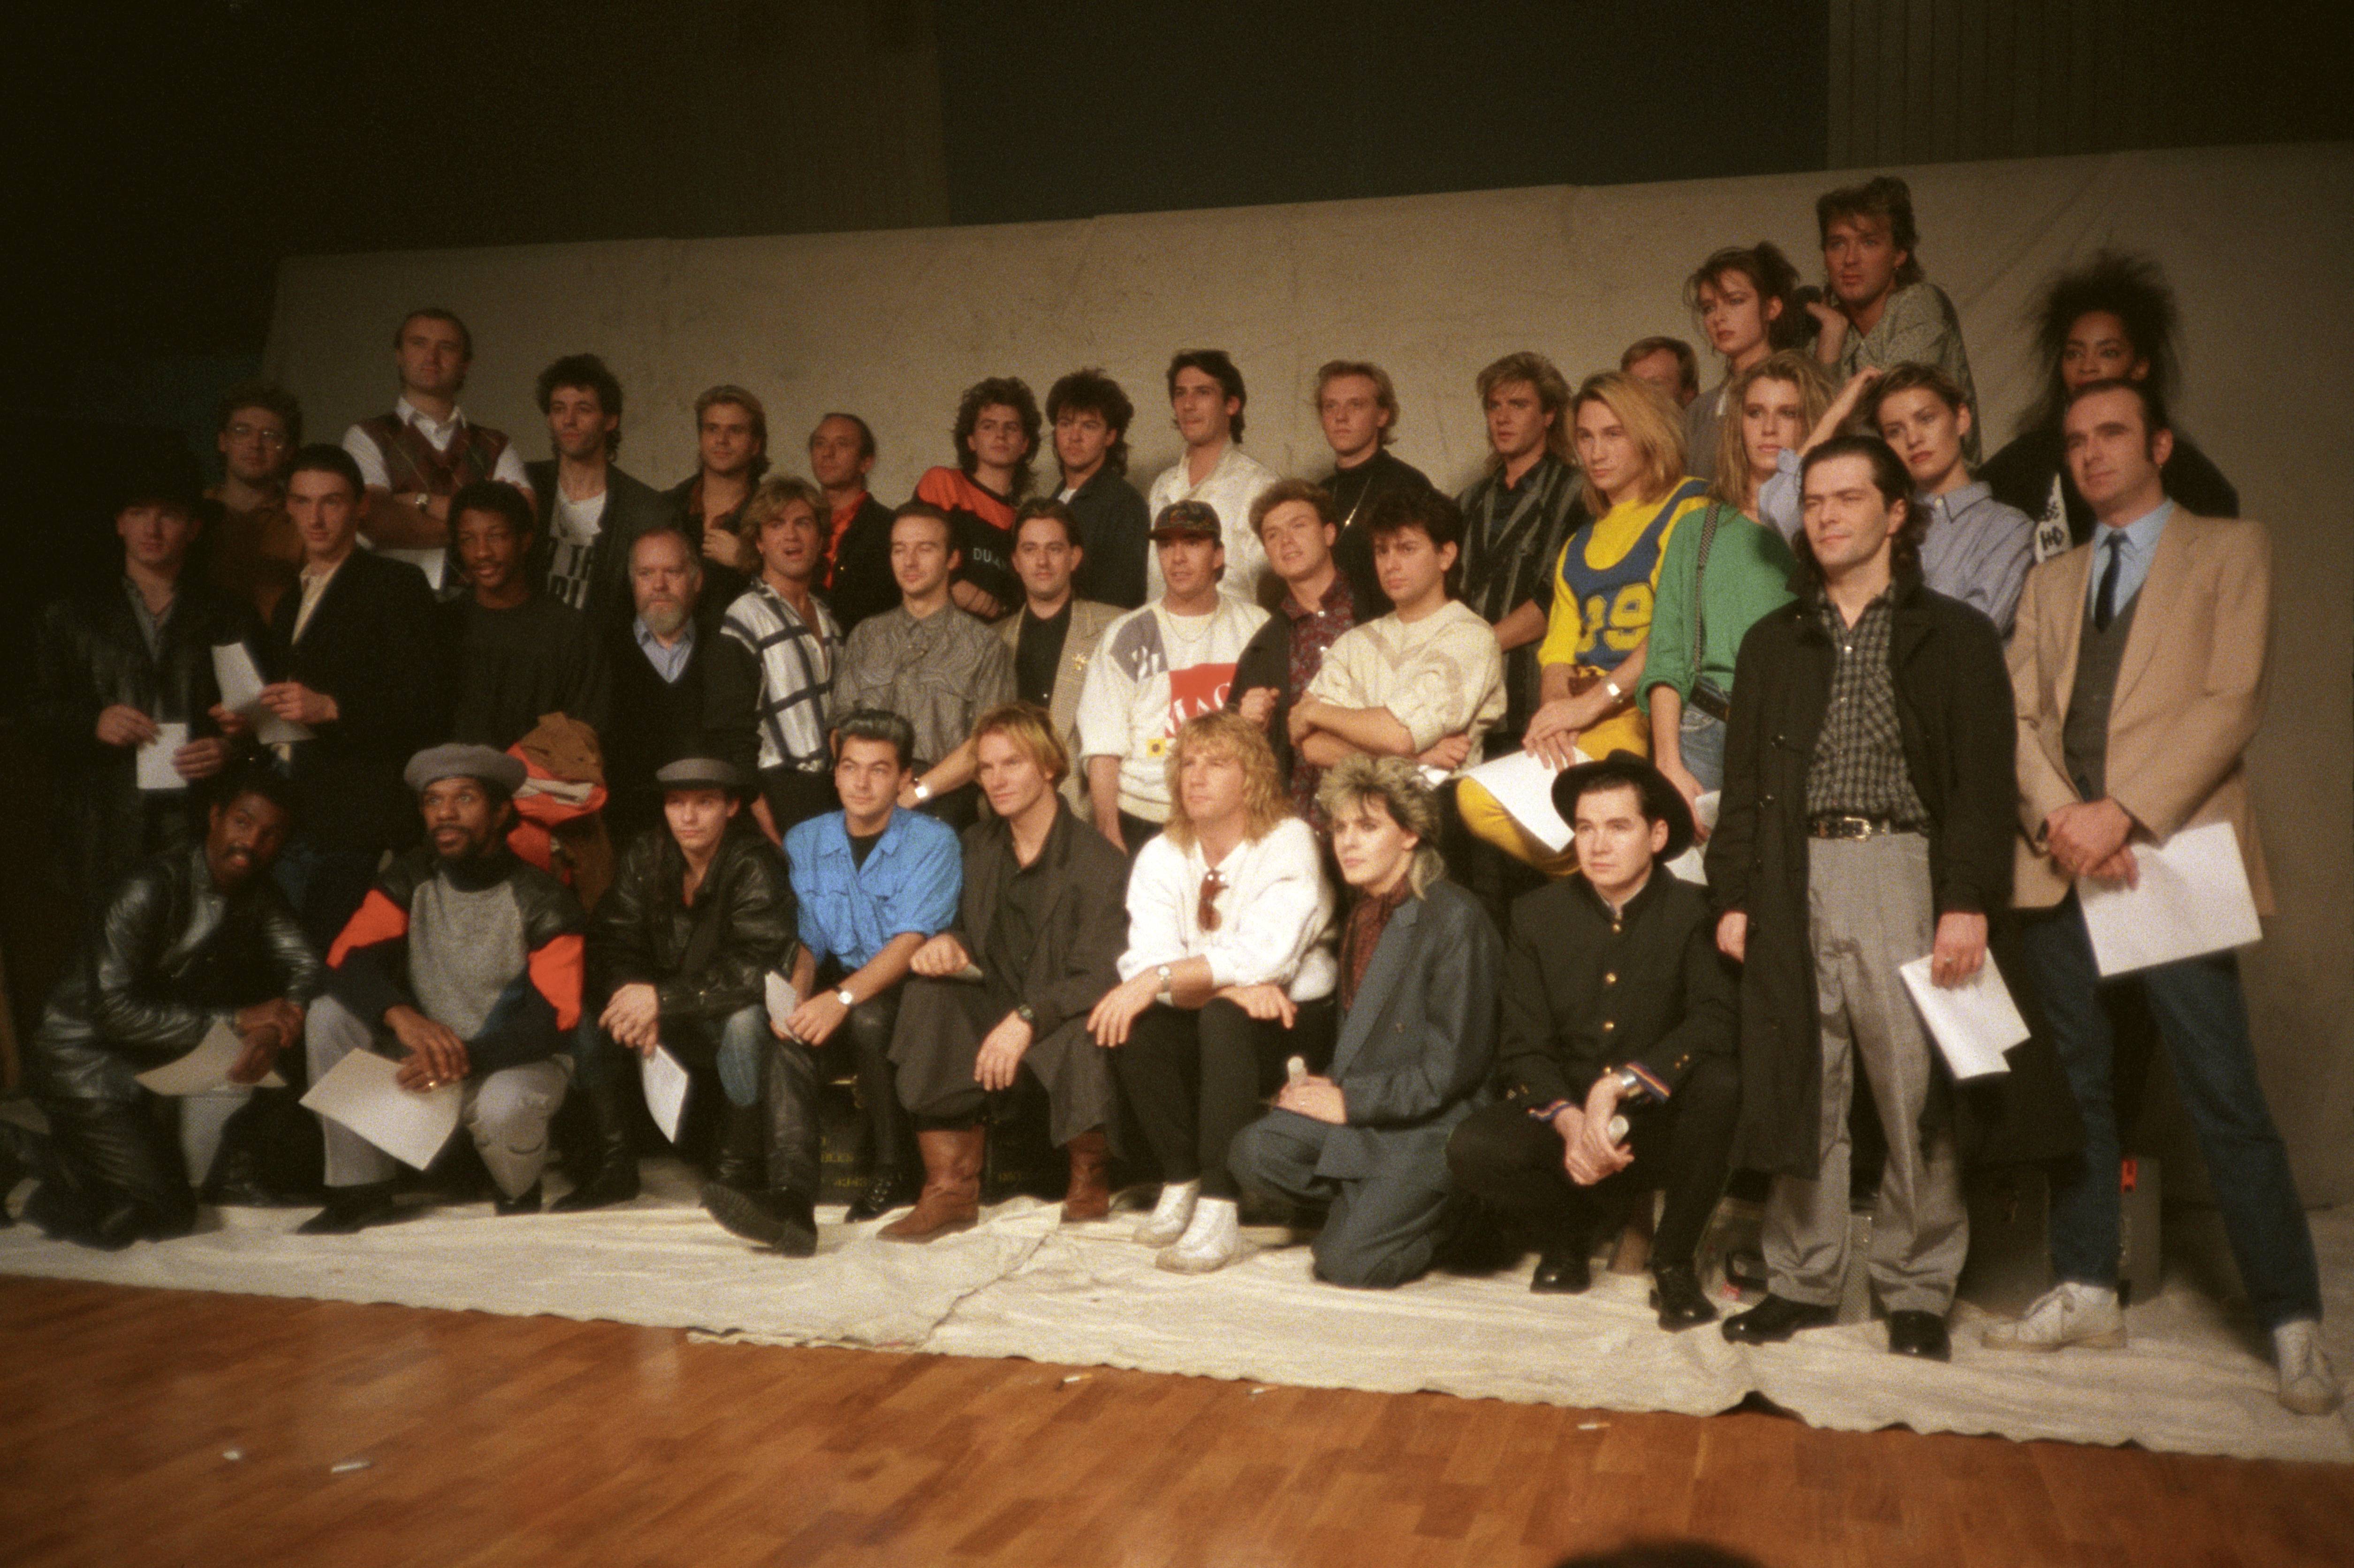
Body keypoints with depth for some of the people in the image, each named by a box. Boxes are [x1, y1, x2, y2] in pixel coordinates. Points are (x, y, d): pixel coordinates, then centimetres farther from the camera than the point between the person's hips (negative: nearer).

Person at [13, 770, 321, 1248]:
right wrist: (234, 1020, -26)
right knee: (167, 1215, -12)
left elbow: (305, 965, -4)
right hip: (84, 1060, -8)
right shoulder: (152, 888, -22)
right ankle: (18, 1150, 4)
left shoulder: (255, 891, 1)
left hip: (148, 1063, 8)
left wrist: (275, 1028, -25)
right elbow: (112, 1008, -26)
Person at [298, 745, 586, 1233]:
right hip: (426, 1052, 4)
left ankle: (519, 1194, 1)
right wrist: (403, 1016, -34)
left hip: (517, 1061, -4)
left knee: (502, 1107, -37)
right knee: (329, 1016, -17)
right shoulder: (410, 881, -1)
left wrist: (467, 1059, -35)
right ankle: (362, 1193, -8)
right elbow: (347, 963, -13)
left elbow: (552, 1020, -20)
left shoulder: (542, 900, -13)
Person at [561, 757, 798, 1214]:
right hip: (671, 1026, 5)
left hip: (729, 1019, -5)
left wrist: (662, 998, -32)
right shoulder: (643, 856, -3)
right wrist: (636, 1003, -27)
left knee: (745, 1018, -35)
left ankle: (738, 1171, -20)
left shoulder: (754, 865, -19)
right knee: (588, 1009, -14)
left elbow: (757, 966, -28)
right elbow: (609, 945, -6)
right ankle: (614, 1167, -4)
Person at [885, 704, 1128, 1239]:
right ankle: (950, 1189, -19)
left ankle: (1091, 1176, -4)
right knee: (930, 995, -22)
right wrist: (945, 941, -10)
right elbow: (964, 929, 15)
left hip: (1061, 1021, -5)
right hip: (993, 1015, 5)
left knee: (1084, 1033, -38)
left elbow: (1100, 979, -19)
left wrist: (1028, 1018, -32)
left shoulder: (1099, 863, -12)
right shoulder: (976, 845, 9)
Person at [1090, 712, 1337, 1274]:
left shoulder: (1290, 843, -11)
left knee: (1223, 1019, -34)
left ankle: (1219, 1212, -31)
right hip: (1206, 1031, 5)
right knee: (1134, 1021, -24)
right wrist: (1227, 984, -29)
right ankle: (1180, 1183, -10)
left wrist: (1160, 979, -32)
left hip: (1295, 1023, -4)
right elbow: (1146, 962, -12)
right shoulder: (1161, 856, 2)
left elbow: (1264, 954, -26)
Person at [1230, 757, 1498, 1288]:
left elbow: (1452, 1069, -16)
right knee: (1252, 1155, -18)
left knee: (1347, 1262, -18)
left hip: (1429, 1126, -7)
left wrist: (1350, 1102, -13)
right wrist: (1328, 1089, 0)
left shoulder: (1456, 919, -16)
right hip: (1356, 1108, 7)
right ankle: (1367, 1204, 5)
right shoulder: (1362, 907, 10)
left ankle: (1443, 1215, 10)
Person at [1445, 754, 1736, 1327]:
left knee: (1720, 1082, -33)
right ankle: (1575, 1232, 8)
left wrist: (1616, 1087, -31)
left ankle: (1674, 1263, -8)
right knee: (1472, 1148, -27)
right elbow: (1523, 1049, -2)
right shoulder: (1537, 915, 2)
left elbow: (1716, 1023, -21)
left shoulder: (1695, 913, -6)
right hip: (1564, 1122, 2)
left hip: (1659, 1127, -1)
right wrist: (1569, 1121, -21)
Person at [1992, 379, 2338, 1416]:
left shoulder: (2229, 552, 7)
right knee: (2076, 1088, 9)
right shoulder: (2051, 582, 20)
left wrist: (2123, 811, -14)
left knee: (2227, 1102, -5)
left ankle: (2293, 1323, 5)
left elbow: (2231, 702, -5)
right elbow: (2019, 715, 9)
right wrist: (2059, 816, -9)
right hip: (2063, 867, 4)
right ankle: (2085, 1292, 19)